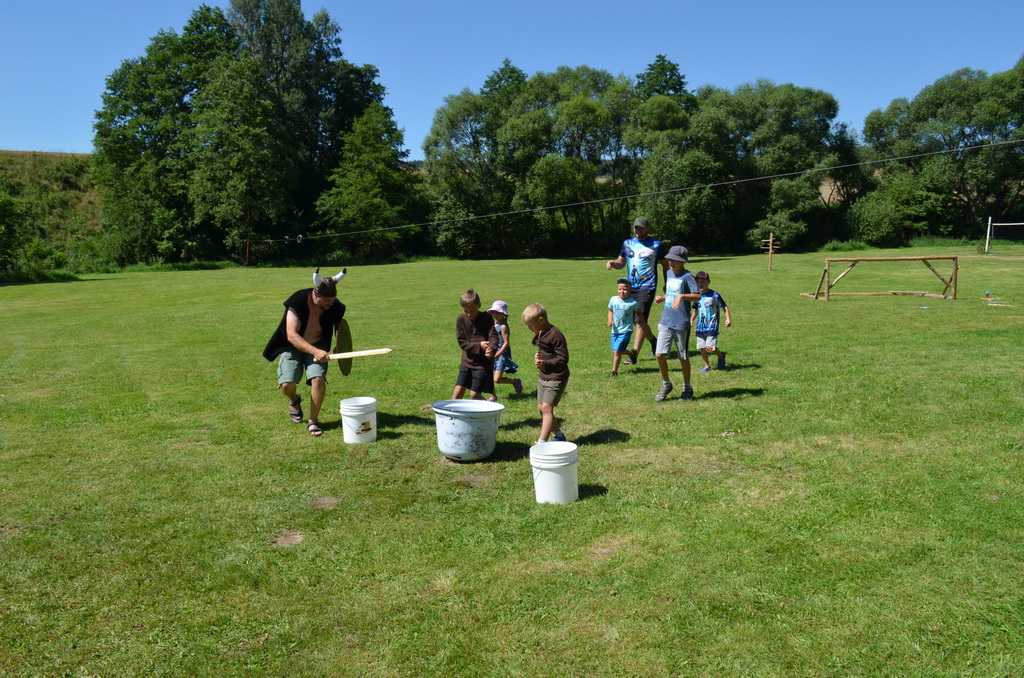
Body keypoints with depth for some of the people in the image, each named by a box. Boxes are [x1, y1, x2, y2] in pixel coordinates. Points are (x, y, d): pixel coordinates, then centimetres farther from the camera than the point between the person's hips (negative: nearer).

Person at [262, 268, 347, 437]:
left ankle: (313, 421, -6)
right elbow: (291, 335, -33)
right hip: (293, 346, -1)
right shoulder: (298, 303, -27)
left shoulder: (335, 307, -17)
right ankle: (294, 400, 24)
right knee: (287, 385, -15)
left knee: (318, 379, -23)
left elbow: (339, 329, 6)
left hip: (318, 346, 1)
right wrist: (315, 351, -45)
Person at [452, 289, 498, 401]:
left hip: (483, 363, -3)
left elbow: (493, 337, -18)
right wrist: (479, 345, -19)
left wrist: (491, 348, -41)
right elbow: (461, 342, -5)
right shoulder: (461, 319, -4)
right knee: (458, 391, -1)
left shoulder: (487, 318, -8)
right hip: (467, 361, 3)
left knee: (474, 394, -2)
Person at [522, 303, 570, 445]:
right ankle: (558, 434, 31)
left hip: (556, 378, -10)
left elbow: (563, 358, -19)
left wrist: (545, 363, -27)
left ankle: (542, 442, -15)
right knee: (541, 408, 12)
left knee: (547, 408, -14)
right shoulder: (540, 334, 10)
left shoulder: (555, 335, -19)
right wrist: (538, 356, 3)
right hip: (543, 377, 10)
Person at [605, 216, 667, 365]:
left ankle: (634, 354, -12)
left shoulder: (656, 245, -2)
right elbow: (621, 262, 15)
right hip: (631, 287, 6)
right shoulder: (627, 243, 10)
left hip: (647, 287, -6)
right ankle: (654, 342, 38)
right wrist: (612, 263, -7)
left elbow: (665, 265, 6)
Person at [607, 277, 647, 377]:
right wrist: (610, 320, -4)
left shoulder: (633, 303, -11)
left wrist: (643, 323, 17)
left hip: (625, 331, -5)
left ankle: (614, 371, 1)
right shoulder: (613, 300, -2)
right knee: (614, 351, 13)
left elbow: (639, 313, 7)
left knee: (617, 351, -13)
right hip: (615, 330, 5)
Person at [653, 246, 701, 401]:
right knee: (660, 354, -2)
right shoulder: (669, 273, 10)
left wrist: (681, 296, -37)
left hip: (681, 324, -6)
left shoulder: (687, 276, -12)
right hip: (665, 322, 6)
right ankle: (666, 385, 18)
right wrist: (662, 298, 8)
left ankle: (687, 388, 24)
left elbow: (697, 295, -24)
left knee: (683, 357, 7)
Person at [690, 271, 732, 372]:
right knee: (702, 347, 6)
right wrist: (691, 320, 9)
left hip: (711, 326, -5)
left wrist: (728, 319, -12)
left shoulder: (714, 295, -8)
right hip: (700, 326, 5)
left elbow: (725, 306, -3)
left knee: (710, 348, -10)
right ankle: (707, 366, 22)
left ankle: (721, 355, 20)